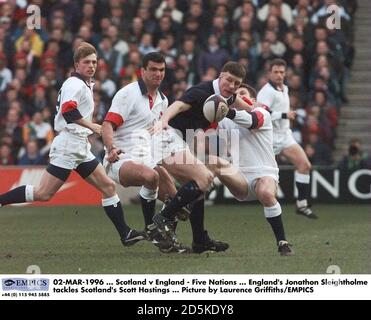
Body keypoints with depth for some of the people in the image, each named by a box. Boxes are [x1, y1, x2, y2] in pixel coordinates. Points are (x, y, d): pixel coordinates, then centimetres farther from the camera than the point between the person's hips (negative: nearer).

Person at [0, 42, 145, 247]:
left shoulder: (85, 84, 21)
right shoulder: (75, 84, -10)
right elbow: (68, 109, -25)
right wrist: (91, 126, -24)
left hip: (81, 148, 10)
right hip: (68, 145, -10)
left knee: (108, 186, 4)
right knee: (43, 194, -13)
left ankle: (125, 233, 4)